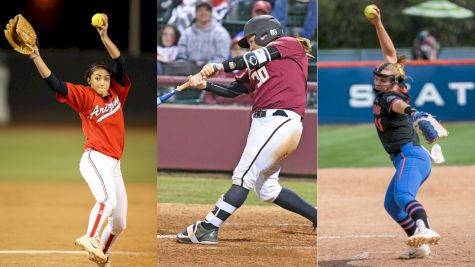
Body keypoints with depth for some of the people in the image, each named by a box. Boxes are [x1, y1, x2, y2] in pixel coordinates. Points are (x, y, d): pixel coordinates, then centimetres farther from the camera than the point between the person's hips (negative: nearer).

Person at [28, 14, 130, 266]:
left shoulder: (116, 94, 11)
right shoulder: (85, 96, -1)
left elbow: (120, 64, 1)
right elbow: (56, 85, -12)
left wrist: (104, 37, -10)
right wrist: (36, 57, -22)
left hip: (113, 165, 7)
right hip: (95, 159, -7)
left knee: (119, 223, 12)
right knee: (108, 199, -36)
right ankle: (89, 239, -55)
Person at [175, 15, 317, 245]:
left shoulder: (290, 45, 4)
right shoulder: (255, 69, 26)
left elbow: (258, 58, -10)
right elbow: (231, 91, 17)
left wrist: (218, 67, -13)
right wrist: (205, 85, 1)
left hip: (279, 120, -10)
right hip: (264, 122, 10)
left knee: (243, 177, -11)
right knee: (266, 188, 12)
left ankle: (207, 229, -14)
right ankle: (319, 219, 15)